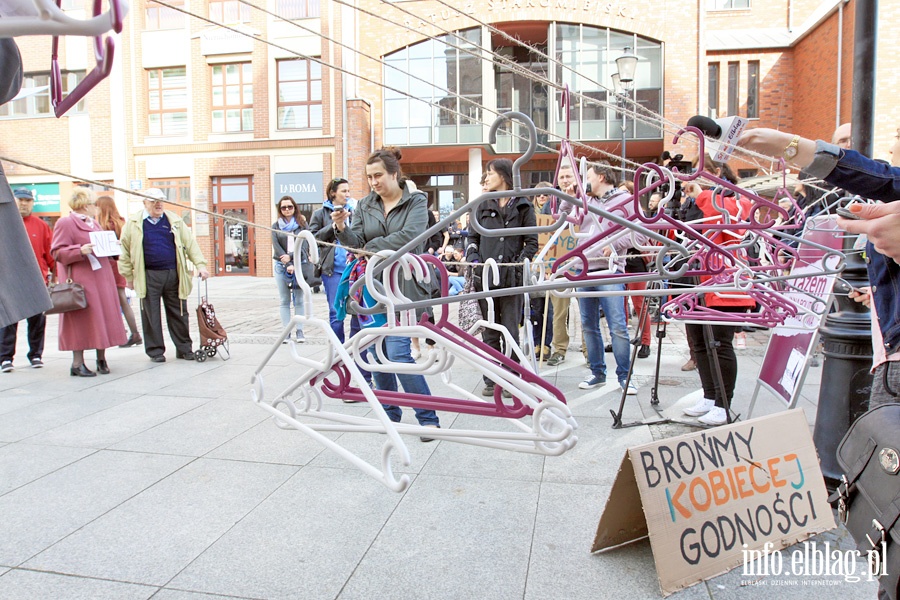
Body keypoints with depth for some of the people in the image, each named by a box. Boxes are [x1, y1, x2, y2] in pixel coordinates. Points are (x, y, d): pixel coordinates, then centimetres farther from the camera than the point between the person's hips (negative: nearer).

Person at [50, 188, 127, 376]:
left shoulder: (95, 223, 19)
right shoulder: (65, 223, -6)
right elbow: (57, 253, -11)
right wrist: (80, 251, -25)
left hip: (101, 278, 8)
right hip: (81, 280, -8)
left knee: (103, 318, 7)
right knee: (81, 320, -5)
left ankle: (101, 359, 16)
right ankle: (77, 364, 2)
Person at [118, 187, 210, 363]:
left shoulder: (174, 220, 9)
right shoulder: (134, 223, 3)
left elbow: (190, 243, 6)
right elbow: (125, 251, 6)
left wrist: (200, 264, -4)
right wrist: (129, 276, 4)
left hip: (173, 274, 2)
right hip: (149, 277, -2)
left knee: (179, 314, 6)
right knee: (151, 315, 4)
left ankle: (184, 349, 16)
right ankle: (155, 351, 16)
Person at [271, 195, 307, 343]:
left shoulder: (302, 224, 8)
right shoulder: (276, 226, 11)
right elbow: (276, 246, 0)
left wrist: (291, 257, -14)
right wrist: (287, 264, -12)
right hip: (281, 266, 1)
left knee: (299, 300, 0)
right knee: (284, 301, 3)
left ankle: (299, 331, 3)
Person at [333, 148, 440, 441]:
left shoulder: (416, 201, 0)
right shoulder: (365, 205, 12)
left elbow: (408, 236, -16)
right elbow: (356, 241, 2)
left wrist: (371, 247, -9)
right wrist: (342, 229, -18)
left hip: (403, 287, -5)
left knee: (397, 353, -13)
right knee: (377, 353, 9)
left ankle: (428, 418, 0)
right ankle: (390, 414, 26)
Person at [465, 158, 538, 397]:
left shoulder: (523, 206, 4)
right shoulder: (483, 206, 13)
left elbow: (532, 242, 3)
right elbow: (473, 237, 16)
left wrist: (519, 263, -11)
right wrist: (473, 258, -2)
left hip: (512, 277, -3)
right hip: (485, 276, 3)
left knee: (510, 332, 1)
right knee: (489, 332, 8)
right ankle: (491, 380, 17)